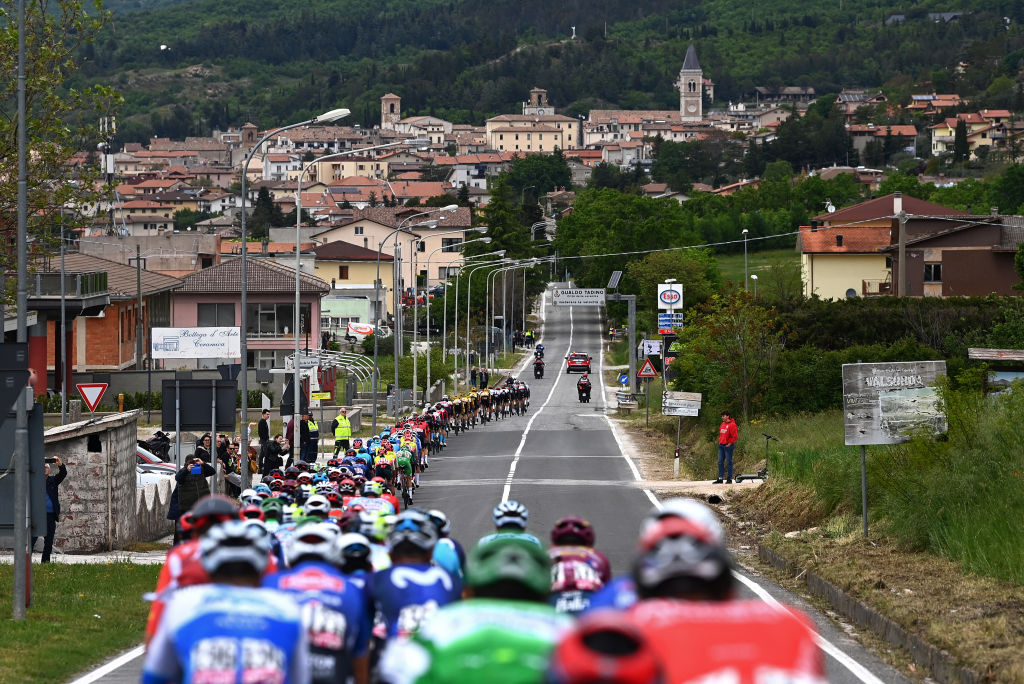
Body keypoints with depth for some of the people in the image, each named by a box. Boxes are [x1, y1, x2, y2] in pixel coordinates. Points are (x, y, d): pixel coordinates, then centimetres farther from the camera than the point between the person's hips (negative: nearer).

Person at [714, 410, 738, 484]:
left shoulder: (732, 425, -12)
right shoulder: (723, 424, 13)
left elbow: (735, 436, -16)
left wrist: (730, 443, -14)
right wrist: (720, 440, 15)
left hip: (728, 446, -8)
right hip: (721, 445, 8)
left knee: (729, 462, -1)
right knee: (720, 462, 6)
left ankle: (730, 479, 5)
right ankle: (720, 479, 10)